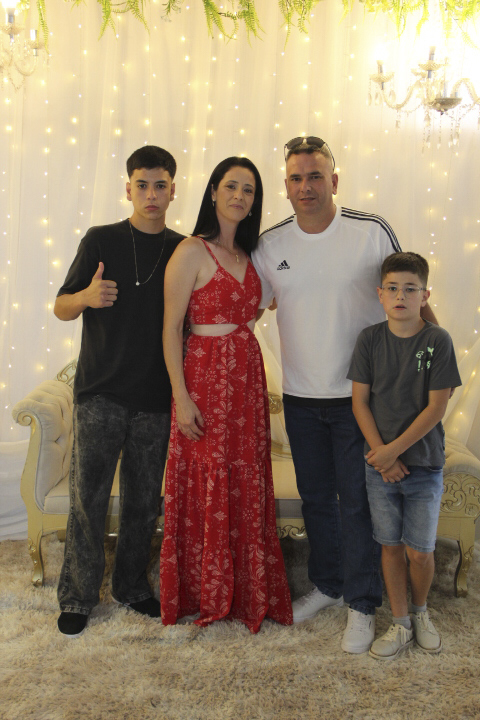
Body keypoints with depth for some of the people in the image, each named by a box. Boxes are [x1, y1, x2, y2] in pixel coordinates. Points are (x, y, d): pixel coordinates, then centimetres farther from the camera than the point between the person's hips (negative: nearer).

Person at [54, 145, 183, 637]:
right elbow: (61, 308, 1)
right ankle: (78, 597, 18)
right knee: (87, 497, 1)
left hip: (155, 397, 2)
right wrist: (86, 296, -21)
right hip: (100, 393, -2)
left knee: (144, 500, 11)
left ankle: (131, 587, 29)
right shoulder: (101, 240, 1)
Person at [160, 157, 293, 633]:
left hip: (248, 378, 7)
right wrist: (181, 397, -15)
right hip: (206, 378, -7)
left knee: (247, 486, 12)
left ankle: (248, 591, 27)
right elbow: (171, 329, -12)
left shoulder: (247, 254, 12)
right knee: (208, 486, 2)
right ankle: (206, 595, 20)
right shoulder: (191, 252, -9)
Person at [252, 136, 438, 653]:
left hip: (360, 395, -3)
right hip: (300, 397, 3)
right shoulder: (270, 245, 0)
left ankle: (362, 604, 21)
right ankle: (327, 585, 36)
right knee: (315, 496, 16)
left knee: (357, 501, 4)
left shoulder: (373, 233, -7)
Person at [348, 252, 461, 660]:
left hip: (424, 465, -2)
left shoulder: (438, 341, -8)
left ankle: (420, 611, 33)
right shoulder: (370, 339, -2)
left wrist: (393, 450, -13)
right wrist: (380, 452, -9)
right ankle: (401, 624, 27)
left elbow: (436, 408, -11)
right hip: (380, 464, 2)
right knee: (391, 546, 10)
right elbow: (360, 401, -1)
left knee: (420, 550, 4)